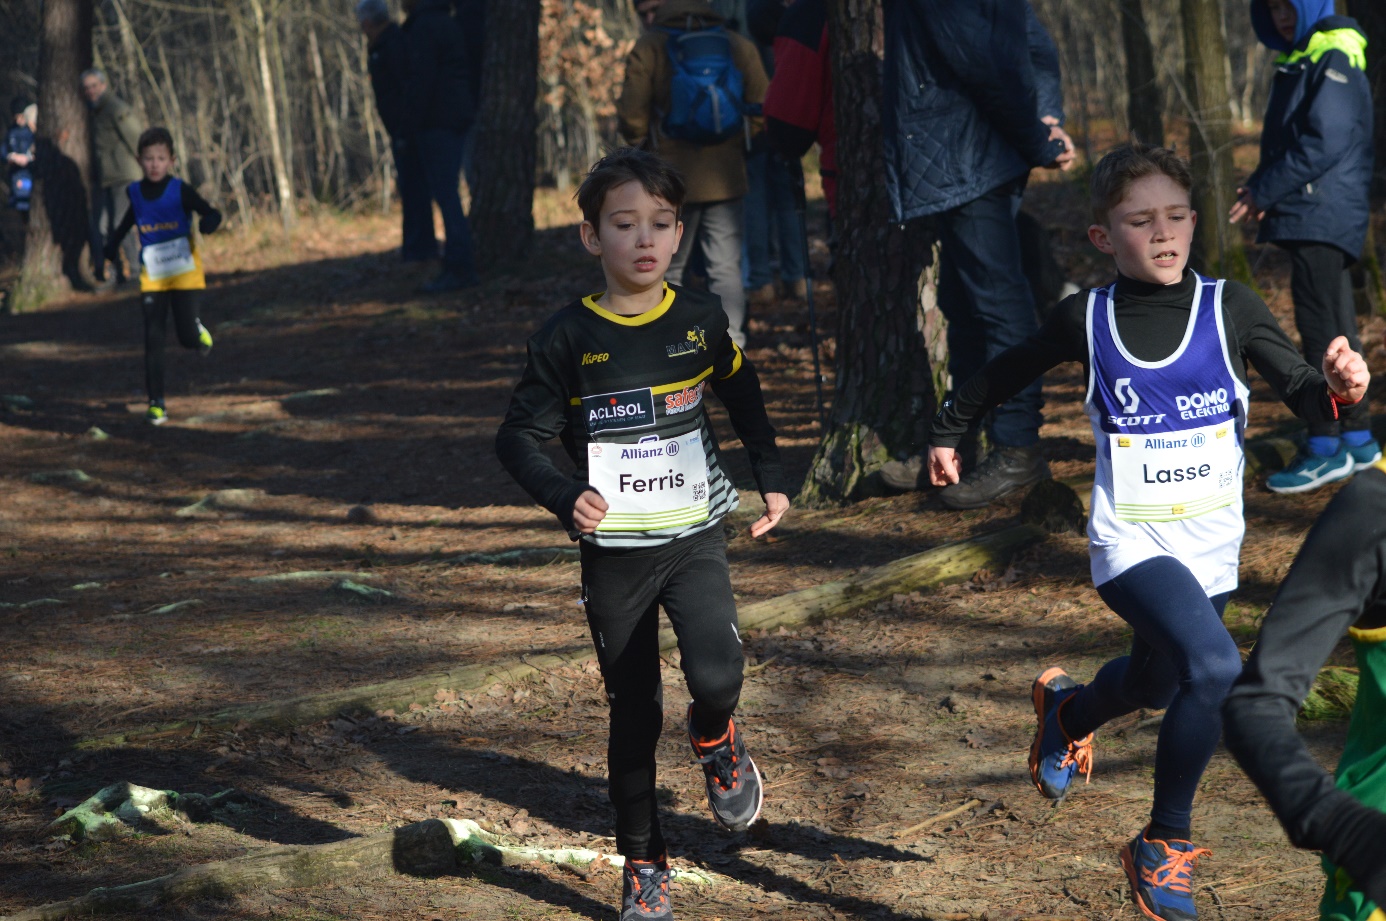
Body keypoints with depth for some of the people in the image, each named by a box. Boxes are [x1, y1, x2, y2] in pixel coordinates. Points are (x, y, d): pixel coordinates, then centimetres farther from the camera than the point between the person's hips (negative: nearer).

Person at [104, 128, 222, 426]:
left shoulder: (180, 191, -10)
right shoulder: (136, 193, 2)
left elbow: (211, 213, -12)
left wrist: (208, 222, -34)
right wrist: (112, 244, 20)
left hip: (185, 275, -3)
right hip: (152, 277, 3)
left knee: (188, 339, -7)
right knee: (153, 340, -4)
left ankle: (197, 328, 32)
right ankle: (156, 403, 0)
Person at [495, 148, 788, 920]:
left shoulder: (701, 319, -2)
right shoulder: (570, 337, -9)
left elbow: (742, 395, 17)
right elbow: (520, 437, -8)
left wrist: (773, 479, 14)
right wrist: (565, 497, -25)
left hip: (696, 537, 1)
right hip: (614, 552, 0)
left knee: (716, 674, -23)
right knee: (634, 714, 8)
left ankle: (717, 741, 14)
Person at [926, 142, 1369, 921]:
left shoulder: (1230, 308, -7)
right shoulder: (1087, 319, -7)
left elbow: (1304, 396, -13)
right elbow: (1007, 373, 11)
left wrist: (1338, 388, -34)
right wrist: (948, 433, 19)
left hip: (1212, 548, 3)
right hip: (1133, 545, -3)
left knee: (1155, 685, 25)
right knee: (1217, 669, -27)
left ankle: (1065, 709, 61)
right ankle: (1167, 843, -9)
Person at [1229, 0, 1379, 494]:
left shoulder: (1335, 60, -12)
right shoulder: (1297, 61, 18)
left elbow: (1325, 143, -19)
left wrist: (1264, 191, -14)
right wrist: (1262, 187, 6)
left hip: (1325, 215, -10)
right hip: (1308, 216, 10)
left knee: (1321, 327, -9)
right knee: (1334, 328, 12)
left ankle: (1326, 447, -7)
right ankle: (1358, 438, 18)